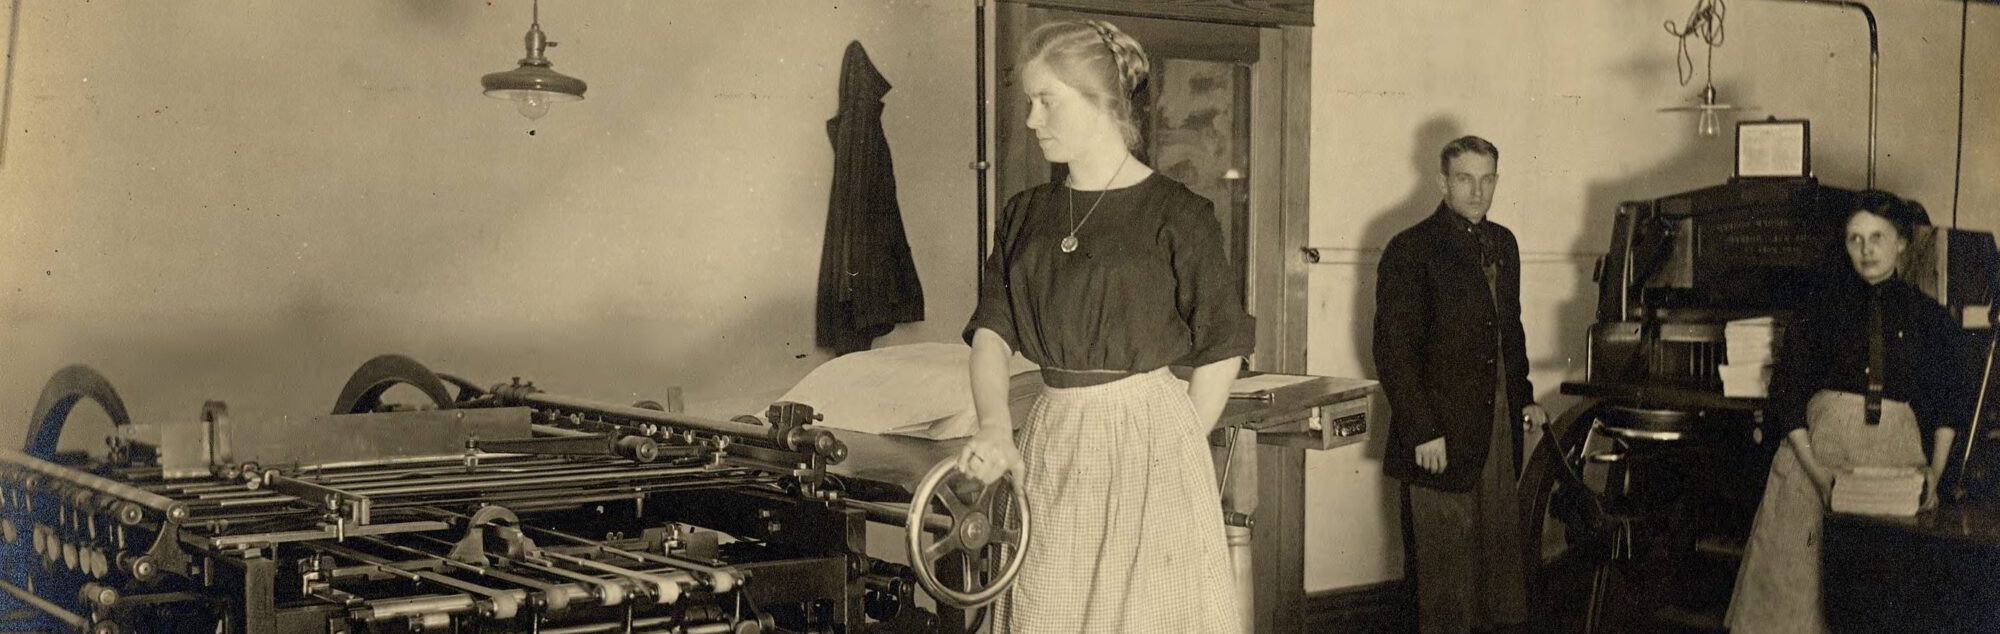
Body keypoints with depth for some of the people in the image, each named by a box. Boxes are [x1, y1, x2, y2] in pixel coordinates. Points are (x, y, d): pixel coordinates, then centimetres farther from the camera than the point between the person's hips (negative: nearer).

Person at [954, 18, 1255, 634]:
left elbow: (1220, 350, -3)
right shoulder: (1025, 215, 8)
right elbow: (991, 331, 0)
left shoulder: (1175, 214, -7)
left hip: (1148, 438, -5)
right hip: (1048, 442, 5)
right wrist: (994, 427, -17)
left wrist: (1176, 451, 0)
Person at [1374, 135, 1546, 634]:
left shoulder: (1503, 244, 14)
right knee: (1446, 569, -1)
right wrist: (1422, 432, -16)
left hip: (1499, 432, 7)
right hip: (1440, 439, -7)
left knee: (1504, 551, 10)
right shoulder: (1410, 251, -9)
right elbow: (1393, 350, -12)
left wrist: (1524, 398, 15)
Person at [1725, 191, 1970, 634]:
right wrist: (1814, 469, -10)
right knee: (1800, 573, -3)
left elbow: (1947, 406, 13)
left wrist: (1936, 471, -2)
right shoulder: (1820, 312, 7)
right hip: (1820, 445, 0)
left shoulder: (1928, 317, 10)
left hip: (1894, 455, 0)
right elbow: (1787, 398, 2)